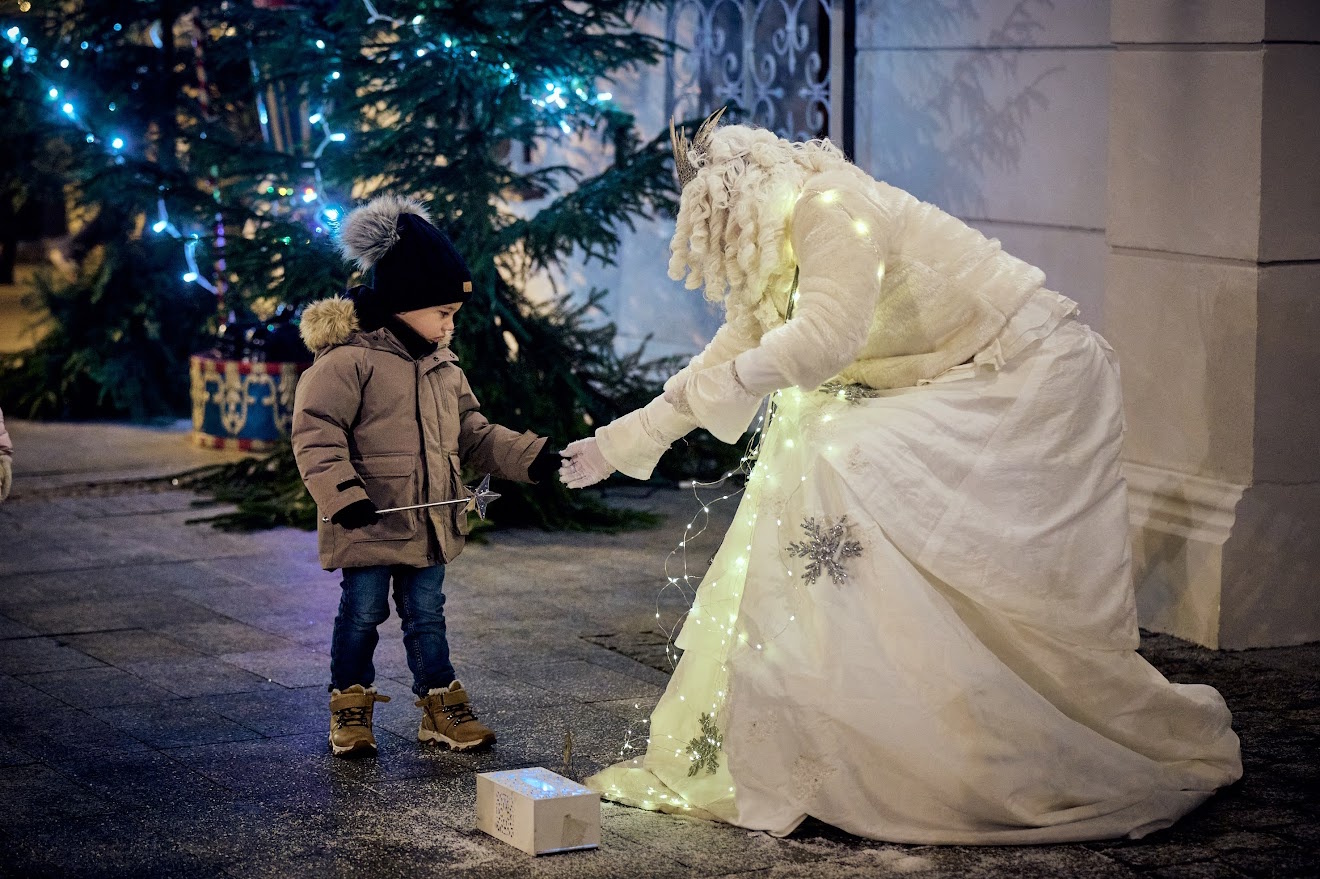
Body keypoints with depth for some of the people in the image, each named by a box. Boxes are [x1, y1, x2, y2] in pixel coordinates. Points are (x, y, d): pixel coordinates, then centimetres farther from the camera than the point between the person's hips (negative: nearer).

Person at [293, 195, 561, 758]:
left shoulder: (443, 369, 12)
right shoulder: (346, 361, -13)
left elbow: (473, 433, 17)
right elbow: (317, 434, -17)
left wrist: (531, 457, 6)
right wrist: (342, 493, -27)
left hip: (427, 524, 6)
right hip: (368, 525, -6)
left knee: (427, 616, 12)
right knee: (362, 613, 4)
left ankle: (442, 709, 19)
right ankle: (350, 710, 18)